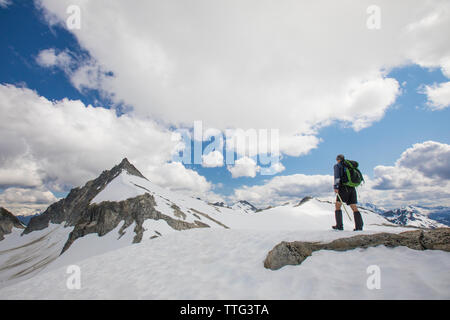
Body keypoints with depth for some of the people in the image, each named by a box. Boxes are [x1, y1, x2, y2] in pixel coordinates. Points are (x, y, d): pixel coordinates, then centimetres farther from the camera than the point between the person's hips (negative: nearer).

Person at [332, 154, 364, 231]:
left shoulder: (337, 165, 4)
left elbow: (337, 176, -11)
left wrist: (335, 187, -18)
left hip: (343, 187, -6)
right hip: (352, 188, 6)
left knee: (338, 205, 3)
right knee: (354, 207, 7)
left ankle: (339, 226, -3)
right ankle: (359, 226, 0)